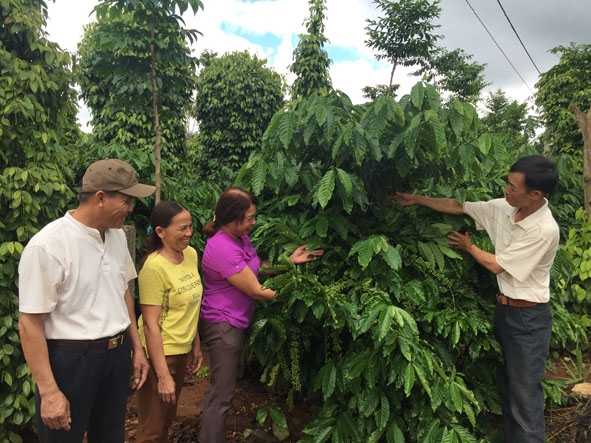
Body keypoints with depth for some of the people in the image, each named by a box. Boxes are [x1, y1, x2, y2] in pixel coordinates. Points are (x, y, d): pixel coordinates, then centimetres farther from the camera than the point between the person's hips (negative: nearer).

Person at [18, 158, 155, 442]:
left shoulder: (117, 235, 1)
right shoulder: (47, 245, -20)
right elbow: (30, 324, -17)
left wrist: (136, 348, 12)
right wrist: (49, 392, -15)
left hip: (117, 355, 6)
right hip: (70, 360, -6)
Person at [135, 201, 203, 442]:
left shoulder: (191, 254, -1)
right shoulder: (154, 267, -23)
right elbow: (150, 324, -22)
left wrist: (196, 345, 13)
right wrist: (163, 375, -20)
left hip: (182, 350, 7)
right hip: (159, 353, -7)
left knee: (167, 420, 24)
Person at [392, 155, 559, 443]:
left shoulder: (544, 230, -26)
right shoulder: (503, 208, -4)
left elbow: (497, 265, -17)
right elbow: (456, 207, 4)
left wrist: (468, 246, -1)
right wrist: (415, 199, 5)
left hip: (528, 317, -8)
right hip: (504, 308, 8)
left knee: (525, 393, 5)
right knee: (506, 385, 21)